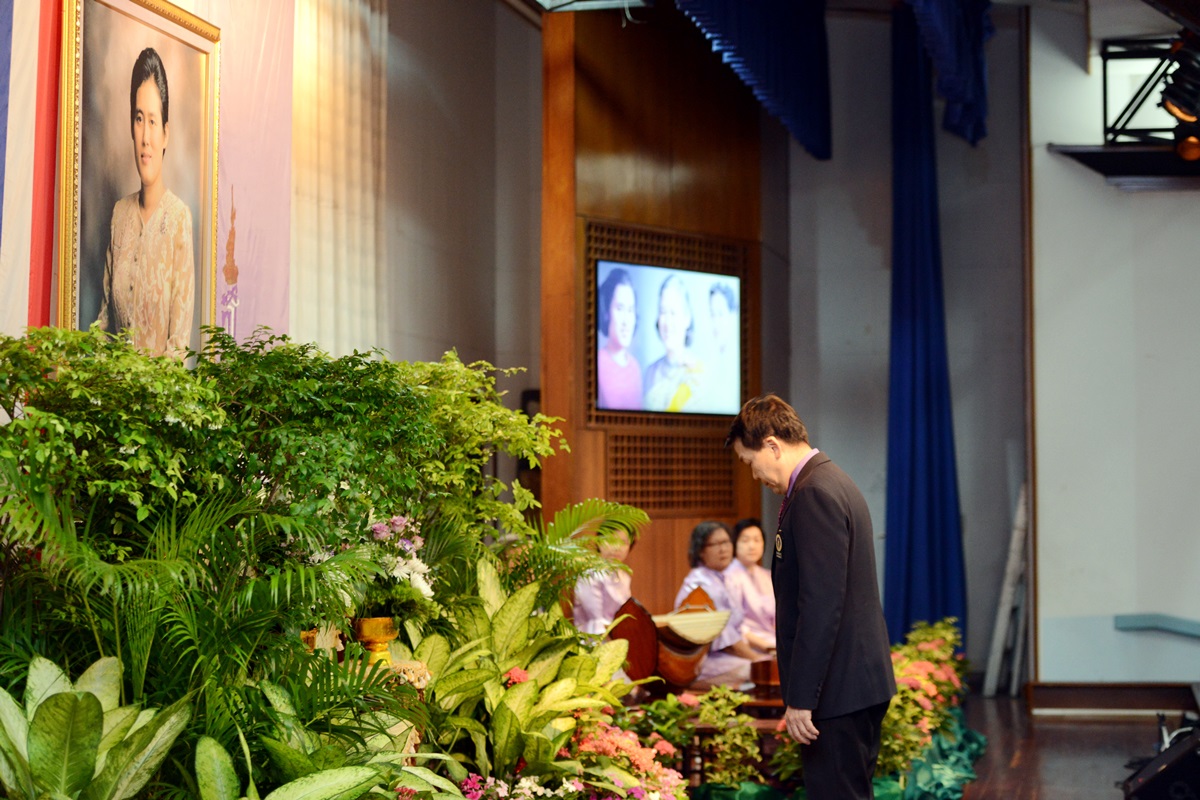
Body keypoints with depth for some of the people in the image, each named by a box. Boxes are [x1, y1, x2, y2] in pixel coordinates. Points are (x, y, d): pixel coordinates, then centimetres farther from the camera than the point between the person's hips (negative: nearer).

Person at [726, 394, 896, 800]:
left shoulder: (814, 495, -16)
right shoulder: (835, 483, 16)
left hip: (837, 688, -11)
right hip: (859, 679, 11)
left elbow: (821, 604, -23)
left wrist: (800, 699, -21)